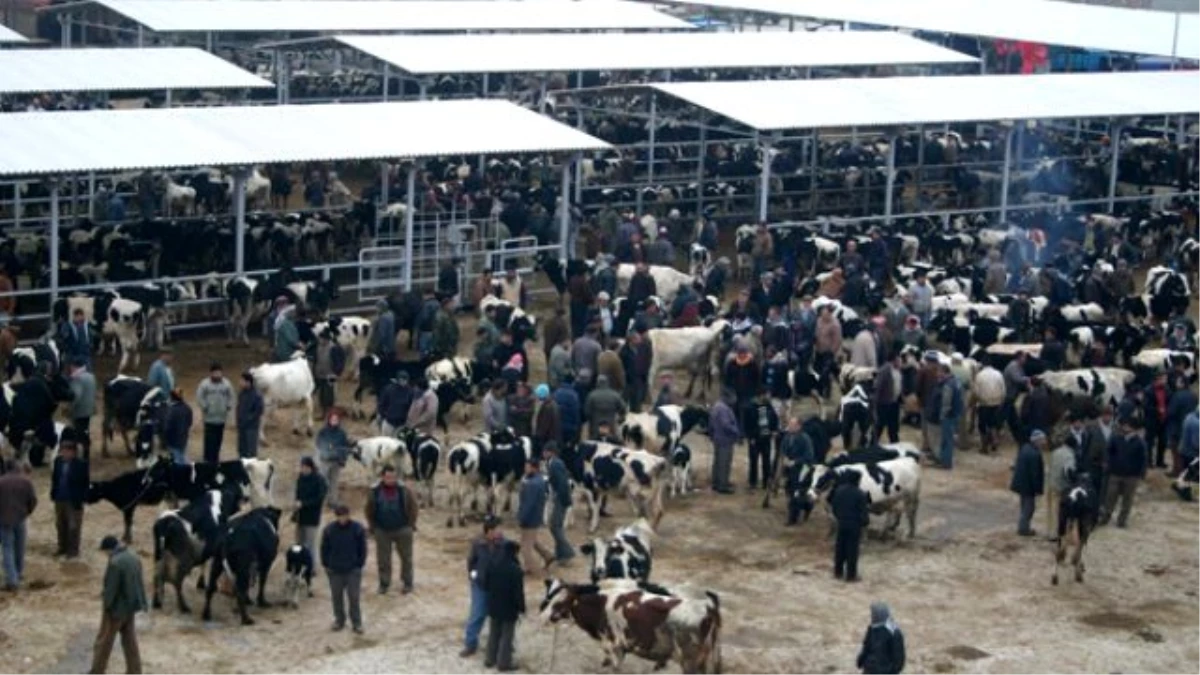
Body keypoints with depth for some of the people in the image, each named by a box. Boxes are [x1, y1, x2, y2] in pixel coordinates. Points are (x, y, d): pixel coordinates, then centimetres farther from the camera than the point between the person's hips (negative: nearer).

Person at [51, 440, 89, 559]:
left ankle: (73, 550, 14)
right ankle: (63, 547, 32)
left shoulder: (81, 465, -17)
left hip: (73, 501, -6)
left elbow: (85, 483, -12)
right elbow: (54, 478, 11)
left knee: (73, 526, 4)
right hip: (60, 499, 6)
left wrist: (81, 499, -13)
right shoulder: (58, 461, 0)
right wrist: (53, 494, 7)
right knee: (60, 525, 17)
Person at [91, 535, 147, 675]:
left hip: (116, 608, -8)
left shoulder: (115, 562, -25)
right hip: (131, 606, 8)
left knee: (104, 641, 7)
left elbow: (110, 588, -22)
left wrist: (106, 605, -10)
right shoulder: (134, 557, 3)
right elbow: (140, 582, 11)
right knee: (130, 641, 15)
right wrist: (142, 603, 17)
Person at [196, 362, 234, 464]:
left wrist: (228, 407, 1)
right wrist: (205, 408, -9)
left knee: (218, 439, 10)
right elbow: (199, 397, -6)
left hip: (222, 417, 4)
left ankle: (215, 458, 23)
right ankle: (208, 460, 0)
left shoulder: (226, 384, 1)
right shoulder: (205, 384, -9)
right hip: (209, 418, -4)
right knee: (210, 440, -6)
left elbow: (231, 397, 11)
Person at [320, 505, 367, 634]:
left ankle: (356, 622, 11)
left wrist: (359, 565, -3)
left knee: (354, 597, 1)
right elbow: (324, 549, 5)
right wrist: (326, 565, 2)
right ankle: (339, 620, 25)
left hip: (353, 570, -2)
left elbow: (362, 549, 0)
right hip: (335, 570, 2)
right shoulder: (329, 530, -5)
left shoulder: (357, 529, -8)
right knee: (337, 597, 10)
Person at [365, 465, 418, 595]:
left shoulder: (404, 490, -12)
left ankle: (407, 583, 23)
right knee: (383, 559, 9)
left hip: (402, 529, -1)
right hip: (382, 531, 1)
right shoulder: (374, 491, -7)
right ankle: (384, 583, 23)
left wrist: (411, 524, -2)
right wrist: (372, 526, 5)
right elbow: (370, 511, 4)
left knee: (406, 557, 10)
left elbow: (413, 507, -3)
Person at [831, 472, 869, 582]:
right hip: (855, 525, -5)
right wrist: (865, 522, 2)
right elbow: (863, 512, -14)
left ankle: (838, 572, 24)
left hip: (841, 523, 5)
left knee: (840, 548, 16)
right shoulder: (860, 494, -18)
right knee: (852, 550, 1)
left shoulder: (839, 490, -2)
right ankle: (851, 575, 4)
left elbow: (834, 506, 6)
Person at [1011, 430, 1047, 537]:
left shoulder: (1025, 448, 3)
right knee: (1029, 507, 4)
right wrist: (1037, 489, -16)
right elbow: (1035, 473, -24)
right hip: (1028, 485, -10)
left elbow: (1018, 466, 13)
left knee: (1025, 506, 21)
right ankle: (1023, 529, 10)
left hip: (1021, 483, 10)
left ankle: (1023, 527, 29)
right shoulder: (1034, 454, -26)